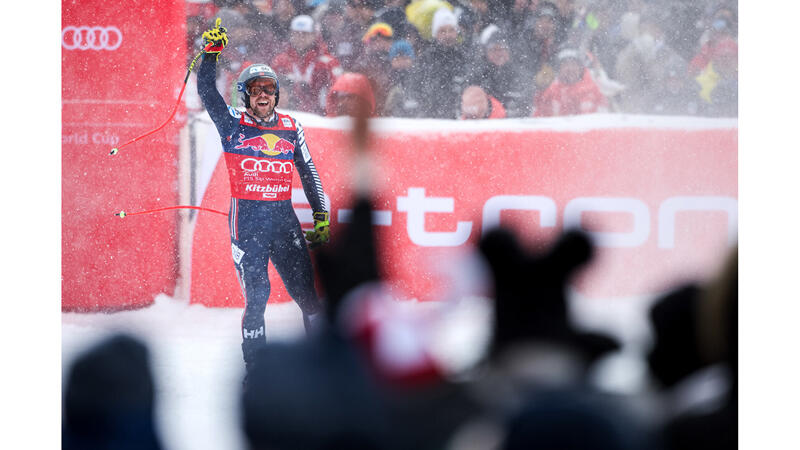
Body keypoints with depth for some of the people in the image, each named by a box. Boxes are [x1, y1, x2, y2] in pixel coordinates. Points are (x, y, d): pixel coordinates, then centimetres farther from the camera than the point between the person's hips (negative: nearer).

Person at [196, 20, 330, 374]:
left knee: (306, 290, -2)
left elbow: (309, 174, 16)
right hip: (247, 220, -3)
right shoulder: (233, 125, 4)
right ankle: (255, 368, 3)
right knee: (256, 295, -6)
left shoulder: (291, 129, 11)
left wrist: (321, 218, 11)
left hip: (284, 218, 3)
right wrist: (211, 52, -17)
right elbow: (206, 91, -6)